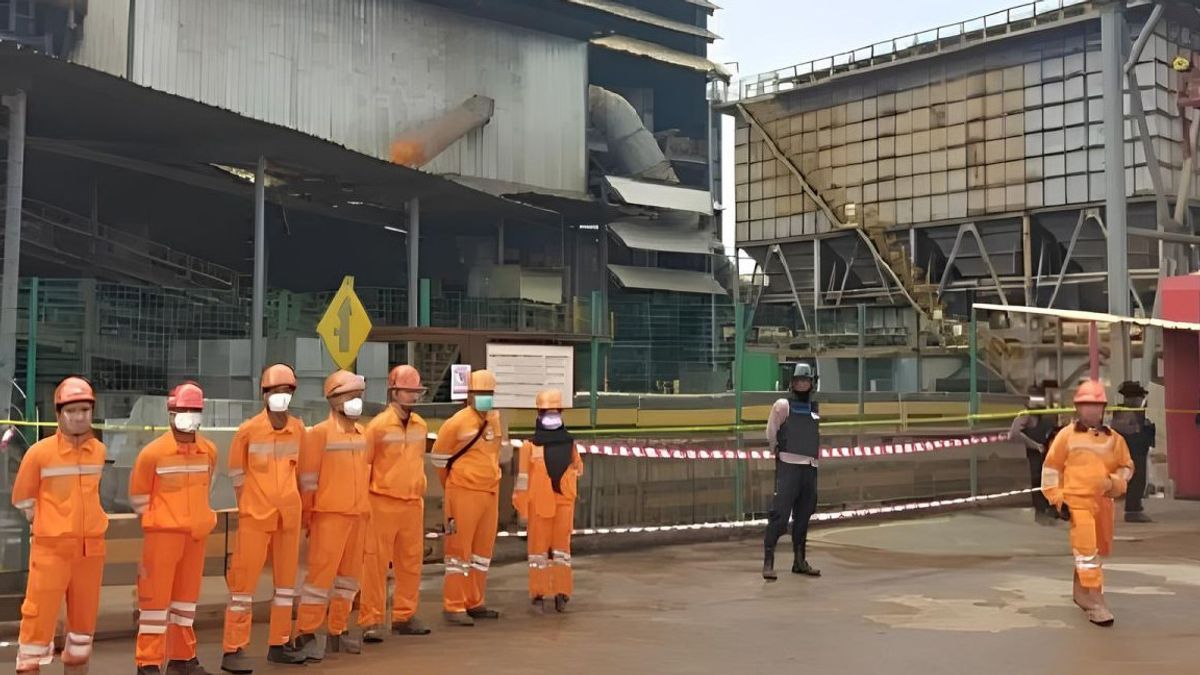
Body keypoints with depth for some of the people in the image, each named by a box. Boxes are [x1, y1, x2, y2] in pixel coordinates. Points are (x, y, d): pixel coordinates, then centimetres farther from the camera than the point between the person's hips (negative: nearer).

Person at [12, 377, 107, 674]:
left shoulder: (100, 451, 1)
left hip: (91, 549, 4)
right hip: (51, 549, -4)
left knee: (85, 617, 13)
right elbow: (22, 499, 2)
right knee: (39, 616, -4)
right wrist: (49, 526, 6)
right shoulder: (39, 452, -10)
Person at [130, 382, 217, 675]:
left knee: (186, 595, 13)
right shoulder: (153, 452, -11)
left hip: (196, 534, 5)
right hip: (163, 533, -5)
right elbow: (139, 495, -1)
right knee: (156, 596, -1)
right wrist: (156, 521, 3)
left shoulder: (209, 451, 4)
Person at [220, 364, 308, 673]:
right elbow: (236, 473, 0)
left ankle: (279, 644, 22)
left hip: (289, 516, 5)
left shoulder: (298, 429, 2)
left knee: (286, 579, 11)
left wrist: (289, 503, 13)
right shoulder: (248, 430, -9)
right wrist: (248, 508, 3)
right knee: (245, 580, -3)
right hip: (255, 517, -5)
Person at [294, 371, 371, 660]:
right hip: (329, 516, -7)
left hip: (358, 515, 7)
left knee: (349, 575, 11)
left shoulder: (361, 433, 11)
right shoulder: (319, 433, -8)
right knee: (321, 573, -5)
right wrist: (307, 517, -8)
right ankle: (306, 634, 4)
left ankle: (337, 632, 21)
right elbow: (308, 480, -8)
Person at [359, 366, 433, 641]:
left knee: (411, 562, 11)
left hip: (413, 504, 6)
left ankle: (405, 616, 23)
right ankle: (371, 622, 4)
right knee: (375, 563, -2)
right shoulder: (379, 425, -10)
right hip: (383, 503, -6)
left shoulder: (420, 425, 8)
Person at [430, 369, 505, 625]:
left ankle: (474, 603, 23)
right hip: (464, 493, -7)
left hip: (491, 492, 7)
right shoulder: (457, 422, -12)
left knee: (483, 548, 13)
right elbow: (438, 456, -2)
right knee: (459, 549, -1)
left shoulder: (496, 421, 7)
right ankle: (454, 607, 5)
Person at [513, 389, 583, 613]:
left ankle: (560, 592, 13)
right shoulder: (530, 444, -3)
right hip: (539, 501, -3)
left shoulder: (569, 442, 7)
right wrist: (521, 504, -7)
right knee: (539, 544, 3)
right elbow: (523, 477, -4)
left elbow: (577, 468, 18)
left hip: (564, 500, 3)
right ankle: (538, 594, 8)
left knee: (561, 544, 6)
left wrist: (564, 480, 3)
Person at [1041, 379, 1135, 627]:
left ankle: (1082, 593, 35)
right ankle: (1095, 604, -10)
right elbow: (1051, 468, 1)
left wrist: (1115, 483, -5)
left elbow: (1126, 466, 17)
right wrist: (1058, 499, -5)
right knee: (1086, 550, -12)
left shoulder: (1114, 438, 8)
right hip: (1078, 500, -5)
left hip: (1103, 501, 5)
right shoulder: (1067, 435, -2)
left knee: (1098, 551, 16)